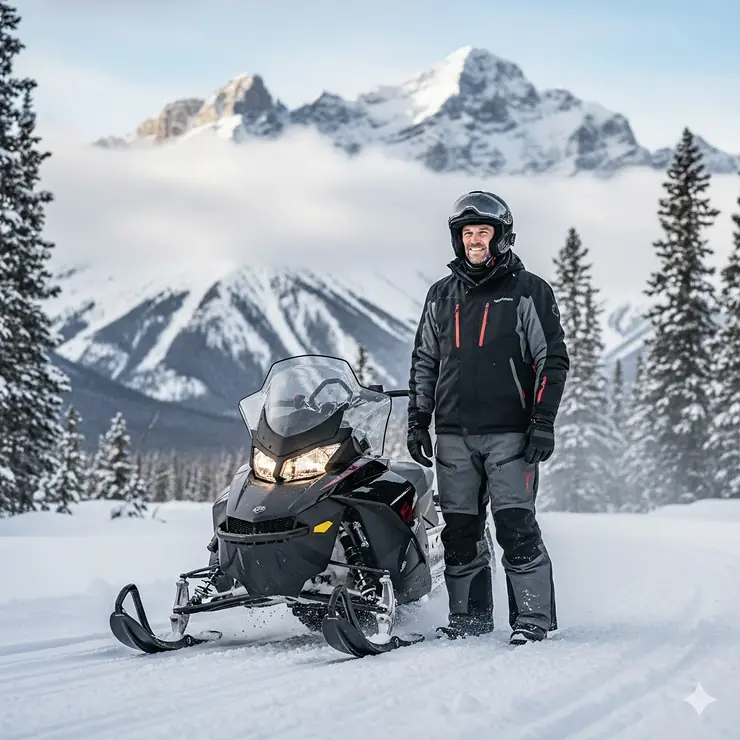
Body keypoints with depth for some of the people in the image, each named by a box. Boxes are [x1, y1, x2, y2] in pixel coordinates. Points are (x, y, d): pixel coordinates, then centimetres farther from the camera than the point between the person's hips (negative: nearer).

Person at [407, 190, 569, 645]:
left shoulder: (529, 291, 2)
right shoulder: (442, 296, 15)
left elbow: (553, 359, -1)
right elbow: (424, 361, 21)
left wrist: (544, 423, -9)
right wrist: (417, 421, 13)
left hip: (510, 432, -4)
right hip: (454, 435, 4)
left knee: (516, 526, -10)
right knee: (460, 530, 4)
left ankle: (534, 617, -3)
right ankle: (469, 617, 13)